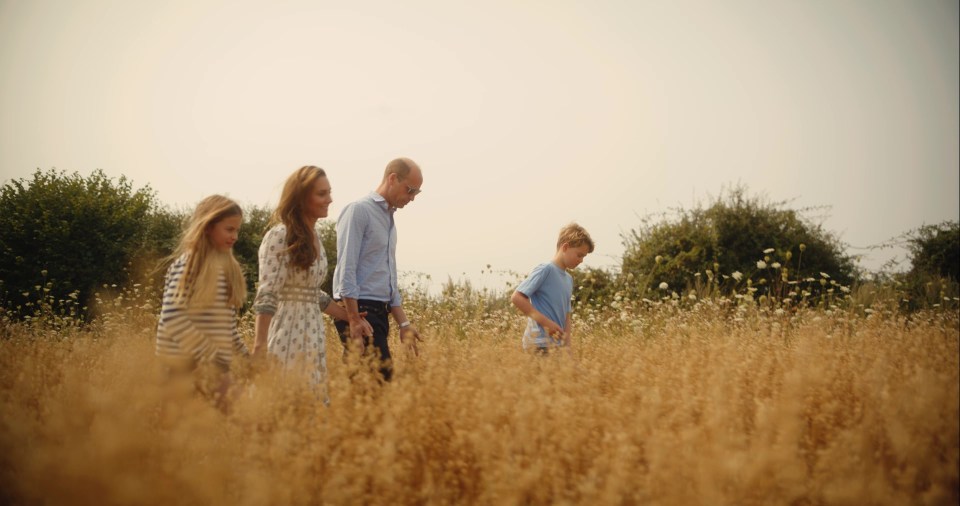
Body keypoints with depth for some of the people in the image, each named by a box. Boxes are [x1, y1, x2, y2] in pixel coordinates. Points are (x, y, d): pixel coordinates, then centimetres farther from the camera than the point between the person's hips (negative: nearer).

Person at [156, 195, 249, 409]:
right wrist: (207, 356, -20)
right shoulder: (189, 264, -9)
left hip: (215, 366, 7)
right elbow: (172, 317, -18)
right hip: (187, 365, -7)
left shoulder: (229, 266, 13)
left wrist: (245, 357, 11)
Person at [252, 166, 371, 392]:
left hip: (312, 335, 8)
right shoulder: (279, 236, -12)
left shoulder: (314, 236, 12)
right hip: (287, 336, -8)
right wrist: (259, 348, -24)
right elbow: (266, 297, -18)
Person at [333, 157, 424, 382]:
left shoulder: (389, 218, 19)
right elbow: (346, 270, -15)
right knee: (380, 378, -16)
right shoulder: (358, 211, -7)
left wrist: (403, 323, 17)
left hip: (379, 313, 9)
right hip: (358, 311, -9)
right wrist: (355, 323, -20)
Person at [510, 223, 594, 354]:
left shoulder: (569, 279, 17)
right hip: (540, 345, -8)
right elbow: (516, 298, -15)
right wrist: (545, 322, -18)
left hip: (557, 345, 8)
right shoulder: (545, 270, -8)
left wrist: (567, 345, 7)